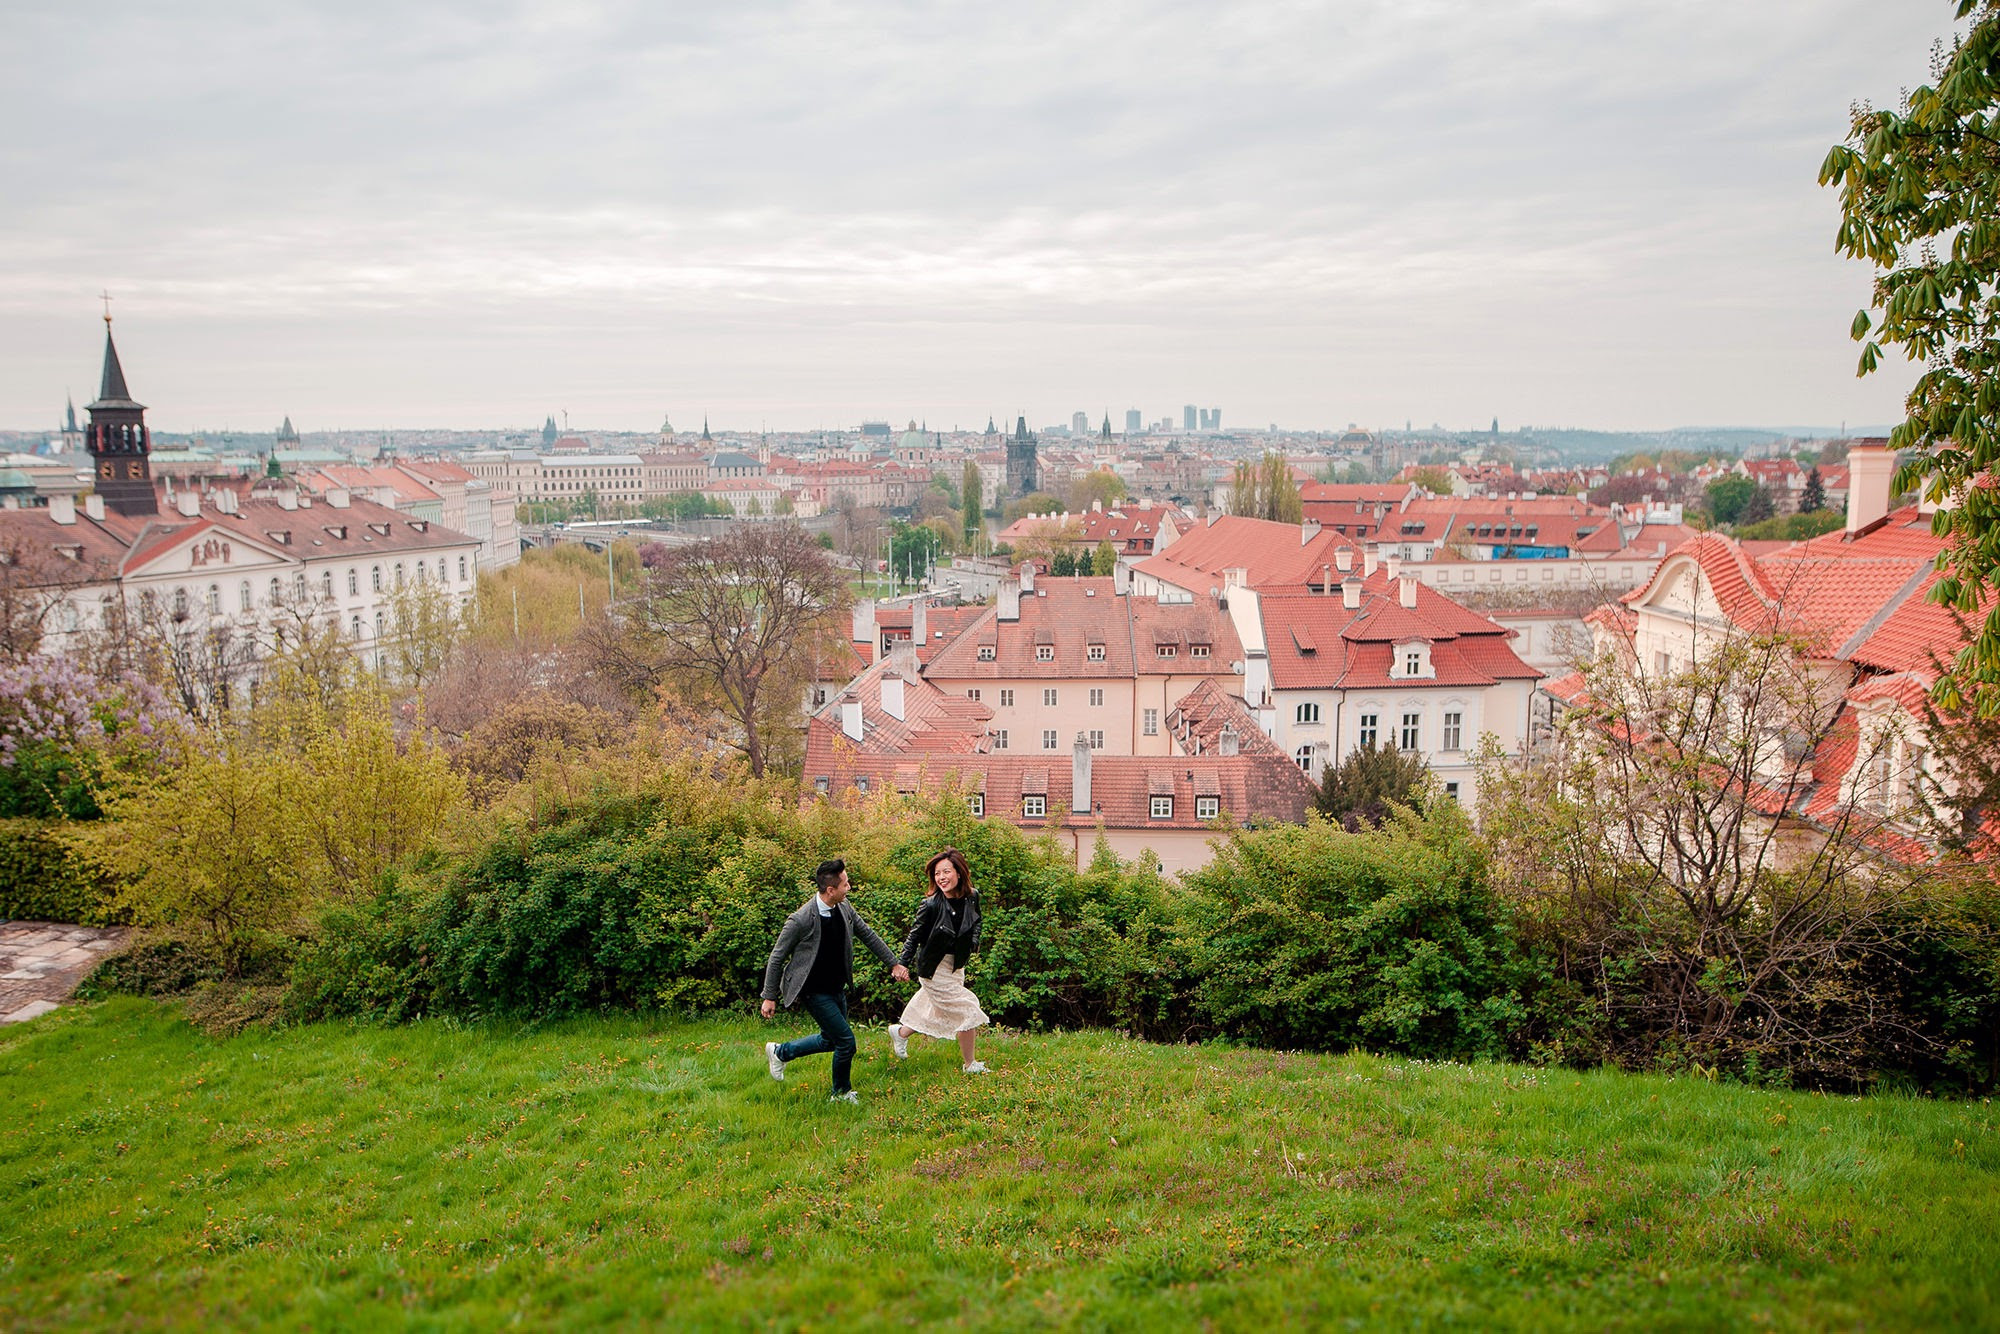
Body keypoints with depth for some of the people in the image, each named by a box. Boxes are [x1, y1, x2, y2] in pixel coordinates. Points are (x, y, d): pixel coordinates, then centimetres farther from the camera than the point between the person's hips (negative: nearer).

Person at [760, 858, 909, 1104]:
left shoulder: (844, 908, -4)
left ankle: (780, 1052, 38)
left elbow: (868, 935, 11)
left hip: (837, 988, 8)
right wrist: (769, 997, -9)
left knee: (830, 1040, 19)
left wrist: (894, 964, 14)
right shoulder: (801, 920, -25)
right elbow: (777, 958, -13)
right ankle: (842, 1092, 20)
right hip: (815, 991, -8)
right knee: (846, 1040, -5)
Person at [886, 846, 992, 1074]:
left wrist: (974, 941, 1)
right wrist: (903, 964, -9)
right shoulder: (931, 905, -23)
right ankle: (971, 1065, 14)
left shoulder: (972, 897, -7)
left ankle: (901, 1032, 46)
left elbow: (976, 922, 15)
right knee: (968, 1012, -4)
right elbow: (915, 935, -11)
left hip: (956, 966, 7)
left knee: (937, 1012, 23)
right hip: (935, 968, -7)